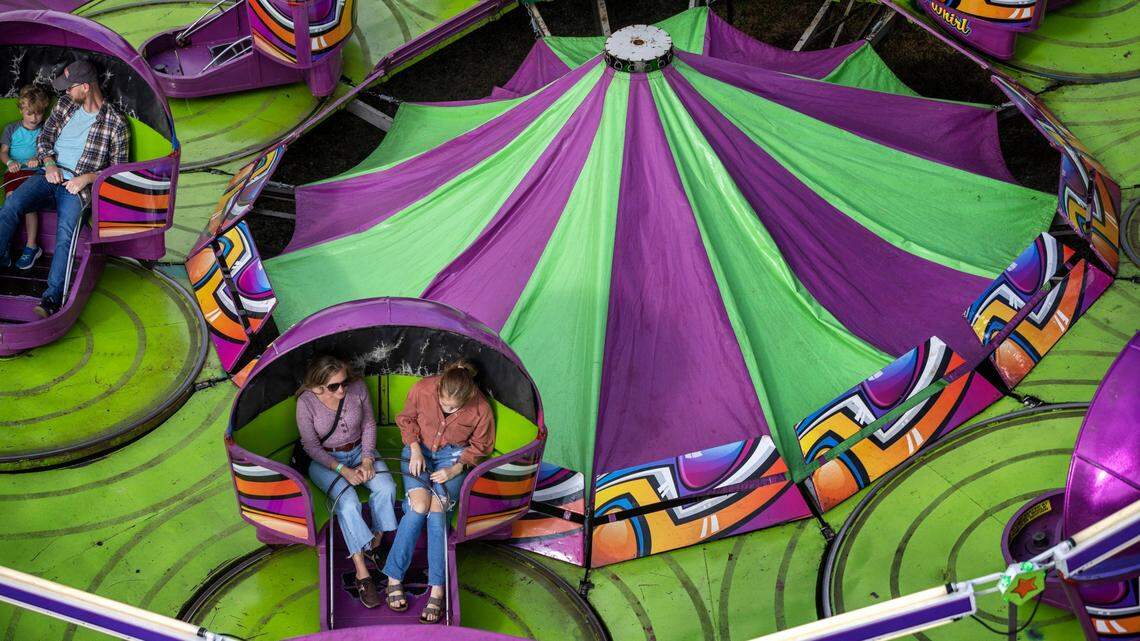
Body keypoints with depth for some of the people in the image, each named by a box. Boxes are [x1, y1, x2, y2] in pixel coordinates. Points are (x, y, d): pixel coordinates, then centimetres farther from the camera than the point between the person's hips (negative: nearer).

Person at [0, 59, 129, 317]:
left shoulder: (115, 122, -2)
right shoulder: (65, 104, 12)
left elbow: (119, 168, 1)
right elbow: (44, 138, 16)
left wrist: (88, 177, -14)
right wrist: (49, 164, -5)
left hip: (78, 186, -5)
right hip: (49, 176, 5)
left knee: (66, 230, -32)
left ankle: (53, 296, -41)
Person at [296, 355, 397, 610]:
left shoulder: (357, 388, -11)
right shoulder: (307, 402, -19)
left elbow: (369, 424, 2)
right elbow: (311, 446, -12)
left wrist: (367, 460, -9)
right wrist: (343, 470, -21)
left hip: (359, 451, 4)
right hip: (325, 460, -4)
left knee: (386, 487, -26)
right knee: (348, 503, -29)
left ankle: (377, 544, -9)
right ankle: (362, 575, -29)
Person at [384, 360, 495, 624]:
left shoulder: (480, 409, -21)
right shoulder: (422, 389, -20)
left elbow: (479, 446, -2)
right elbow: (407, 419, 2)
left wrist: (455, 469, -15)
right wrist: (415, 449, -11)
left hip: (453, 456, -1)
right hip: (419, 450, 1)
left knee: (435, 508, -24)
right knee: (419, 505, -24)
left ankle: (437, 591, -24)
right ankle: (394, 579, -14)